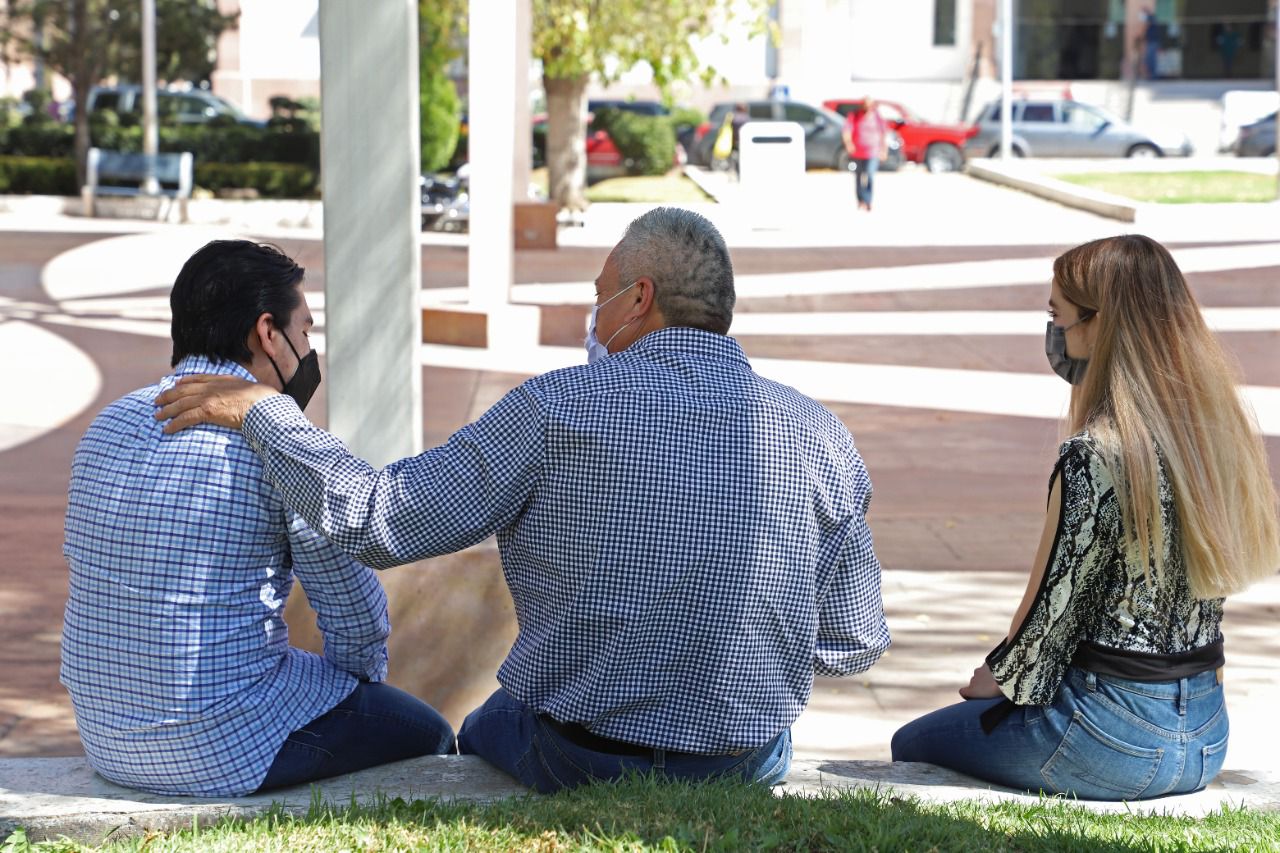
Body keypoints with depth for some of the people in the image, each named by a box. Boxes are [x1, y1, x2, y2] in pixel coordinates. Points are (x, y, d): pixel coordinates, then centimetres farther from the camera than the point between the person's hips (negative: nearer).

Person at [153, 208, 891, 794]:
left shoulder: (558, 408, -17)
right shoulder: (822, 439, -9)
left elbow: (379, 520, -15)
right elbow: (855, 644, -1)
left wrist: (263, 412, -3)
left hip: (575, 764, -2)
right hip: (750, 768, 2)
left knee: (481, 732, 33)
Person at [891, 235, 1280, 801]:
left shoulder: (1094, 457, -23)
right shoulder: (1223, 433, 0)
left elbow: (1053, 608, -15)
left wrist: (999, 680, 4)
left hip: (1110, 740, -8)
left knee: (911, 747, 17)